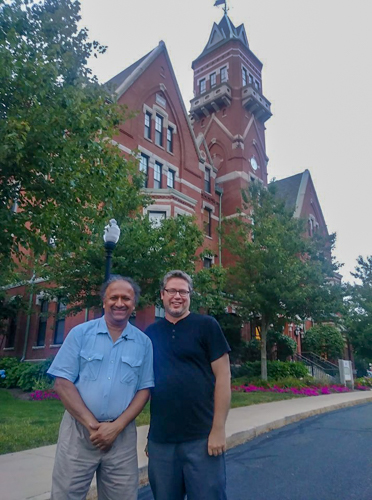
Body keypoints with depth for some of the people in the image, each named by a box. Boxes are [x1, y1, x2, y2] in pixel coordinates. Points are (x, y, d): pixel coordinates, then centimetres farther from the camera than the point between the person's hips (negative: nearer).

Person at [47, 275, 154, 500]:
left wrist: (116, 426, -10)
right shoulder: (80, 333, -2)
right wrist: (92, 424, -12)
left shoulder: (144, 342, 1)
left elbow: (144, 390, 2)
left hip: (122, 435, 1)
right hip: (78, 430, -1)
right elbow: (62, 383, -6)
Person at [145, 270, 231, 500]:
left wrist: (218, 429, -11)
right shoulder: (150, 333, 7)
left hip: (201, 437, -3)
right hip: (160, 439, 4)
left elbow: (223, 376, -7)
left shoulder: (206, 325, -4)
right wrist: (145, 433, 10)